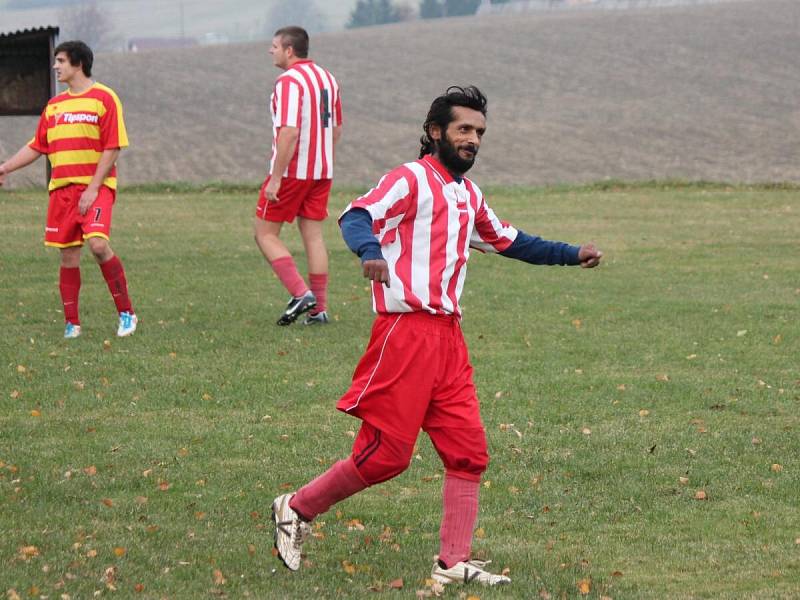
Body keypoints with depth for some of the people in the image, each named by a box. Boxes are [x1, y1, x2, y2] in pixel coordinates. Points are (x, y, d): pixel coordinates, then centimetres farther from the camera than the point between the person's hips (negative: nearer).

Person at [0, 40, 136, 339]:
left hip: (96, 187, -6)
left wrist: (93, 188, -15)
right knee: (68, 255, 4)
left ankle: (126, 312, -11)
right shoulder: (54, 105, 16)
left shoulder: (104, 98, -4)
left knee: (98, 244, -22)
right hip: (62, 188, 6)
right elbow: (37, 146, 22)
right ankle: (71, 323, 10)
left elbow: (112, 148, -9)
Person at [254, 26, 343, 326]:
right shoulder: (327, 78, 11)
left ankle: (300, 293, -9)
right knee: (313, 235, 10)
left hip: (291, 171, -8)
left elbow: (289, 133, -24)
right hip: (322, 171, 8)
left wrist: (275, 178, -22)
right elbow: (336, 129, 18)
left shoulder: (289, 81, -16)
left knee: (265, 233, 2)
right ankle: (319, 308, 8)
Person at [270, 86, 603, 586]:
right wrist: (370, 252, -43)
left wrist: (573, 255, 28)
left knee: (469, 450, 2)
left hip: (448, 334, 8)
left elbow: (509, 241, 35)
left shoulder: (468, 193, 20)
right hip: (406, 331, -8)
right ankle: (297, 509, 11)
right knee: (387, 453, -7)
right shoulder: (411, 179, -5)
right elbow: (357, 215, -22)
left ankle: (454, 563, 7)